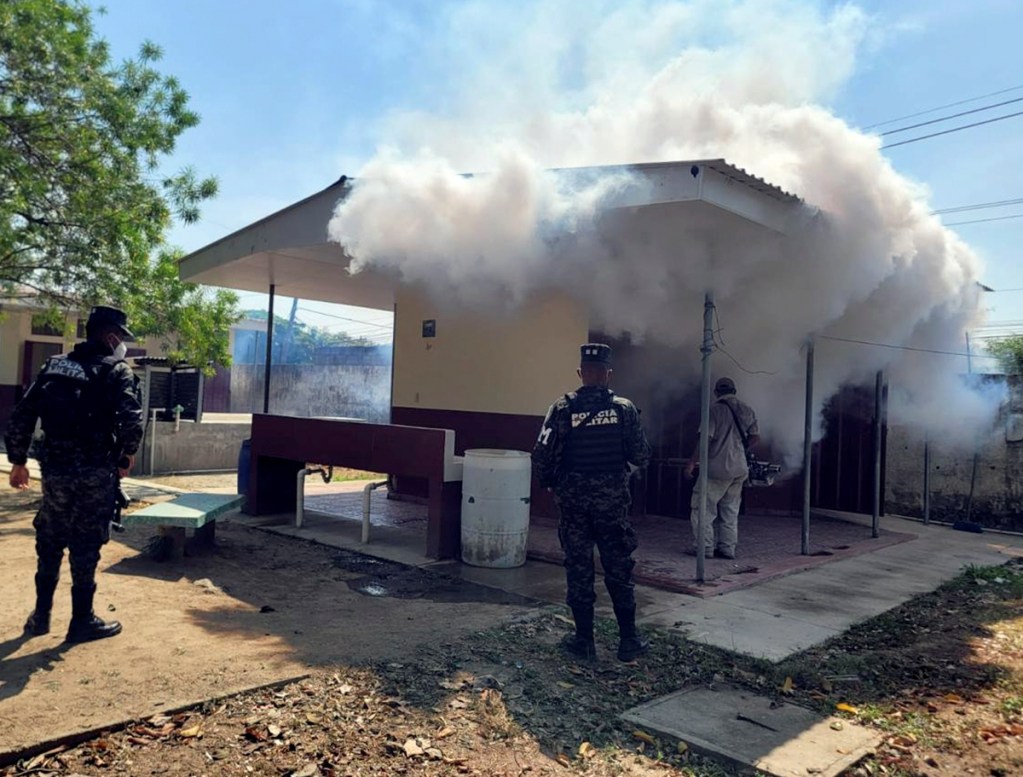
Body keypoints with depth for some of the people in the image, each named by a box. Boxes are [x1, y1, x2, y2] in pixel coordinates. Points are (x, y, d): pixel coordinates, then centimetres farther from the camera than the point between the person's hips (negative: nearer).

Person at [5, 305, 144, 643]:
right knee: (85, 547, 4)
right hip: (94, 474, -5)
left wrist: (18, 460, 18)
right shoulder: (117, 370, -6)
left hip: (55, 470, 5)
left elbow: (21, 416, 9)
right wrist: (125, 456, -2)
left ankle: (41, 615, 30)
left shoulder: (54, 366, 11)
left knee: (49, 544, 19)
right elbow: (131, 420, -19)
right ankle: (82, 621, 13)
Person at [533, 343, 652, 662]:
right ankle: (628, 640, 17)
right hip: (613, 500, 1)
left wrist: (550, 483, 7)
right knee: (618, 569, 11)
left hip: (573, 500, 0)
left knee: (578, 569, 9)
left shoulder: (562, 409, -8)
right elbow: (641, 456, -3)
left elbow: (542, 456, -11)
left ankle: (584, 640, 16)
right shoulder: (624, 408, -5)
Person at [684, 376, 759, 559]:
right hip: (739, 469, 7)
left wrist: (692, 462, -11)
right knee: (730, 510, 14)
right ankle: (728, 548, 16)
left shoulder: (715, 409, -10)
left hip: (717, 468, -6)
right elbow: (755, 436, 12)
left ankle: (705, 547, 0)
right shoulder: (747, 410, 9)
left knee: (703, 507, 2)